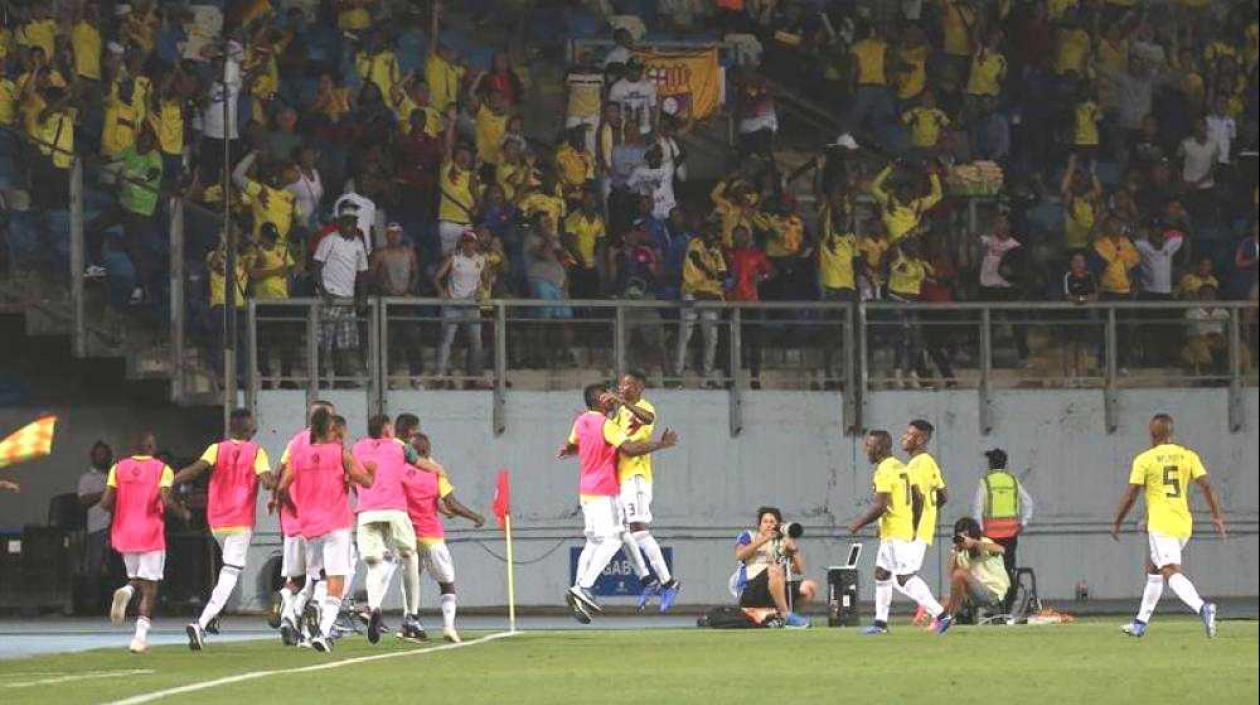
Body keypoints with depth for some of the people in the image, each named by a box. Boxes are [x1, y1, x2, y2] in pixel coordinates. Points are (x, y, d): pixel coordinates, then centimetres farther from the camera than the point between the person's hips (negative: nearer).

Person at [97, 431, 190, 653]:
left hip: (124, 533, 3)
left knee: (136, 578, 22)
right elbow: (166, 501, -17)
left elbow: (105, 503, -2)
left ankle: (126, 591, -13)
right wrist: (183, 513, 2)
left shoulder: (118, 468, 4)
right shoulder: (162, 469, -5)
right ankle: (141, 636, -7)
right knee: (149, 587, 3)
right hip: (151, 535, -3)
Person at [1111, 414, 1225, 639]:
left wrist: (1117, 524, 8)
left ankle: (1202, 607, -43)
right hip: (1184, 524, 6)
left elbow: (1130, 496, -3)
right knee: (1153, 569, 23)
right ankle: (1141, 622, 29)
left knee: (1171, 573, -17)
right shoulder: (1188, 456, 8)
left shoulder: (1144, 460, -3)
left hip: (1160, 525, -6)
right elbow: (1206, 485, 0)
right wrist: (1217, 516, 4)